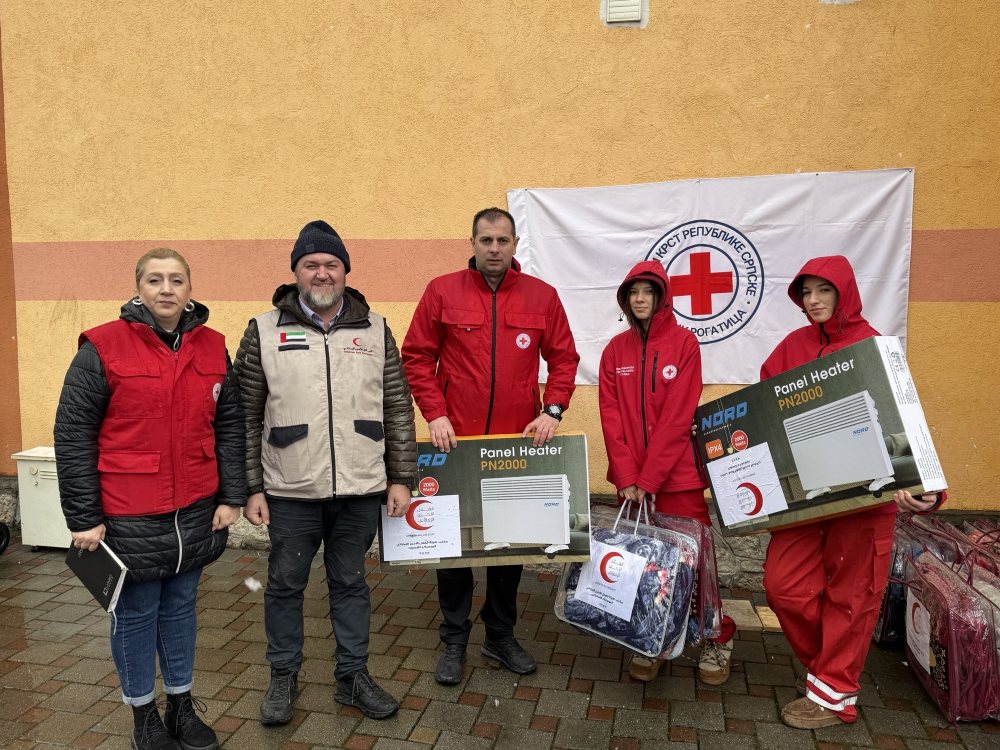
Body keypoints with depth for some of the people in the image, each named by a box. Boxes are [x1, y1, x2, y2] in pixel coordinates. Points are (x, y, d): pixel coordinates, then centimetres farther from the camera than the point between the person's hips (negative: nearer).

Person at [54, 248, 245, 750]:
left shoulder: (212, 349, 3)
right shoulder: (102, 349, -9)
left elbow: (230, 426, 7)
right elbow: (72, 435, -8)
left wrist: (231, 497, 2)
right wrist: (84, 518, -8)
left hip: (195, 513, 4)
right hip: (129, 517, -3)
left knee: (180, 608, 18)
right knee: (135, 614, 12)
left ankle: (182, 705, 35)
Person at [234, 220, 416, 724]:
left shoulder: (375, 330, 4)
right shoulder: (264, 331, -1)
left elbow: (398, 410, 5)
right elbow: (246, 417, 0)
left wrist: (401, 478, 2)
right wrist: (251, 487, -3)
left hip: (361, 491, 1)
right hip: (290, 492, -1)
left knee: (350, 583, 15)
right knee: (285, 585, 14)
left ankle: (353, 677, 33)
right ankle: (283, 678, 35)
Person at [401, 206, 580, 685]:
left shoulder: (542, 297, 4)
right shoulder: (443, 292, -1)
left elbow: (564, 358, 7)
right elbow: (416, 357, -1)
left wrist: (553, 410, -6)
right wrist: (435, 414, -10)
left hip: (518, 442, 2)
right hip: (457, 441, -1)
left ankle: (501, 636, 30)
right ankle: (454, 641, 24)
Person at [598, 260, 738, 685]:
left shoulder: (684, 343, -4)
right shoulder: (616, 349, 6)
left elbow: (678, 417, -10)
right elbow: (610, 416, 0)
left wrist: (649, 479, -14)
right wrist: (627, 478, -10)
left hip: (678, 474, -3)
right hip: (630, 478, 3)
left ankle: (717, 640, 22)